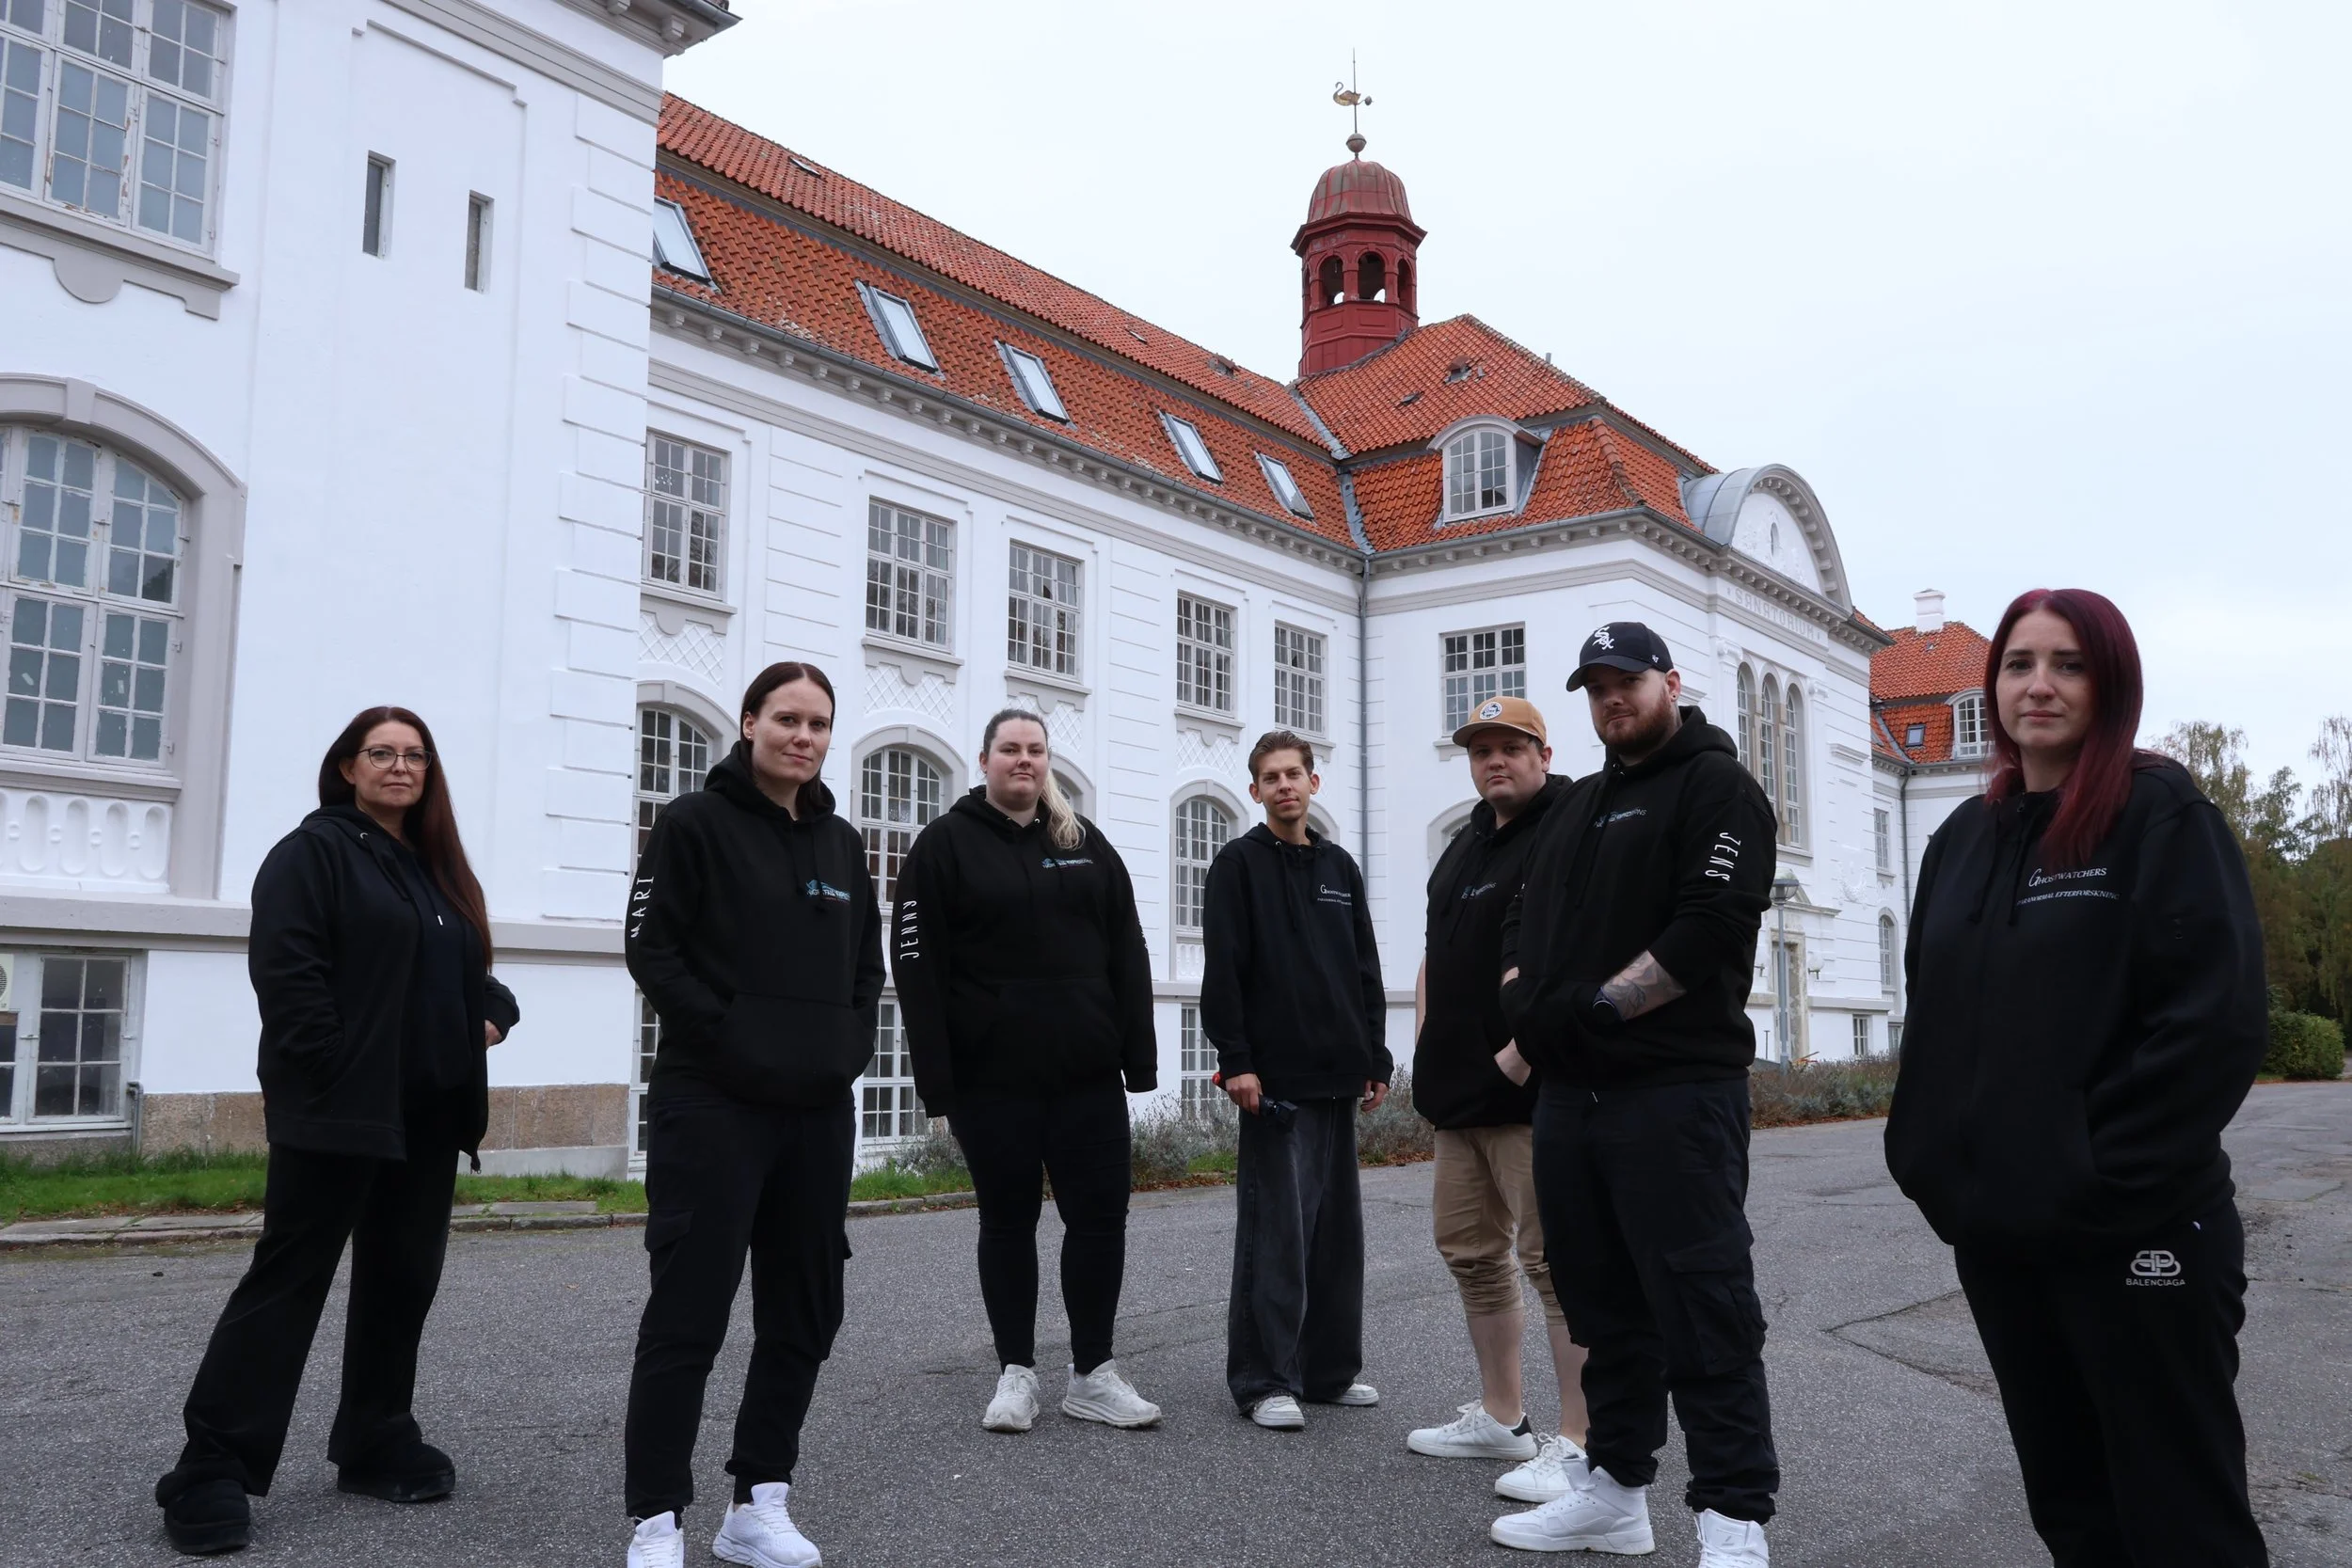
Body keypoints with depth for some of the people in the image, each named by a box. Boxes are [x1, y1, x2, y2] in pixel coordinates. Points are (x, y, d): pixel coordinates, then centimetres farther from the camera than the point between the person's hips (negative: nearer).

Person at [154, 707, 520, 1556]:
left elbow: (466, 971, 25)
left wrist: (495, 1012, 4)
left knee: (403, 1280, 13)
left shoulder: (438, 867, 18)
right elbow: (286, 971, -15)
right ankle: (213, 1472, 4)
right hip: (339, 1111, -7)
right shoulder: (315, 851, -5)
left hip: (427, 1115, 7)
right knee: (288, 1280, -4)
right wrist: (332, 1074, -19)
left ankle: (377, 1445, 25)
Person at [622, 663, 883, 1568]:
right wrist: (727, 1035, -16)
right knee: (689, 1313, -3)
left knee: (805, 1310, 10)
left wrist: (850, 1043, 3)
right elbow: (651, 948, -10)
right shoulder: (695, 822, -3)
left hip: (819, 1110, 6)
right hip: (714, 1104, -6)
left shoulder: (840, 842, 14)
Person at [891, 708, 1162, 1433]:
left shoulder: (1085, 843, 11)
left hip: (1086, 1073, 3)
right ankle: (1016, 1373, 20)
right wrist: (936, 1075, -13)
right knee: (1009, 1220, 7)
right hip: (992, 1075, -3)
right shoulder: (945, 844, 0)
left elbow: (1128, 955, 9)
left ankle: (1092, 1374, 16)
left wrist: (1139, 1057, 1)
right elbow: (917, 966, -6)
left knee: (1101, 1213, 3)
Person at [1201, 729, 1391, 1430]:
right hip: (1274, 1079, -6)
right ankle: (1264, 1379, 2)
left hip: (1337, 1078, 6)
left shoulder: (1340, 867, 15)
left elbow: (1366, 971, 16)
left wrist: (1376, 1059, 11)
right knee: (1276, 1229, -6)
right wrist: (1235, 1060, -16)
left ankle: (1331, 1368, 21)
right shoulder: (1239, 864, -2)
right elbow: (1222, 972, -9)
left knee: (1337, 1227, 11)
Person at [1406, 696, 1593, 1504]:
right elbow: (1435, 959, 25)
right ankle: (1499, 1417, 28)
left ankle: (1578, 1446, 1)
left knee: (1555, 1260, -6)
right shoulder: (1465, 845, 19)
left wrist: (1519, 1055, -21)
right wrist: (1427, 1047, 14)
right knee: (1471, 1252, 15)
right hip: (1462, 1094, 9)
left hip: (1531, 1093, -9)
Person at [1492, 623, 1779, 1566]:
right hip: (1569, 1093, 8)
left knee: (1701, 1310, -6)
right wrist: (1526, 1000, 0)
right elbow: (1523, 923, 20)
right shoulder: (1576, 806, 21)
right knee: (1602, 1303, 14)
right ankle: (1614, 1491, 25)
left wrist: (1599, 1003, -17)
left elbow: (1714, 924, -15)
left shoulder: (1715, 786, -2)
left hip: (1675, 1094, -8)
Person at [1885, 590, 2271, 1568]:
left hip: (2131, 1231, -6)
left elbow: (2219, 1017, -15)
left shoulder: (2162, 815, -6)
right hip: (1993, 1229, 6)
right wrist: (1925, 1160, 7)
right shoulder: (1965, 838, 12)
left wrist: (2109, 1179, -18)